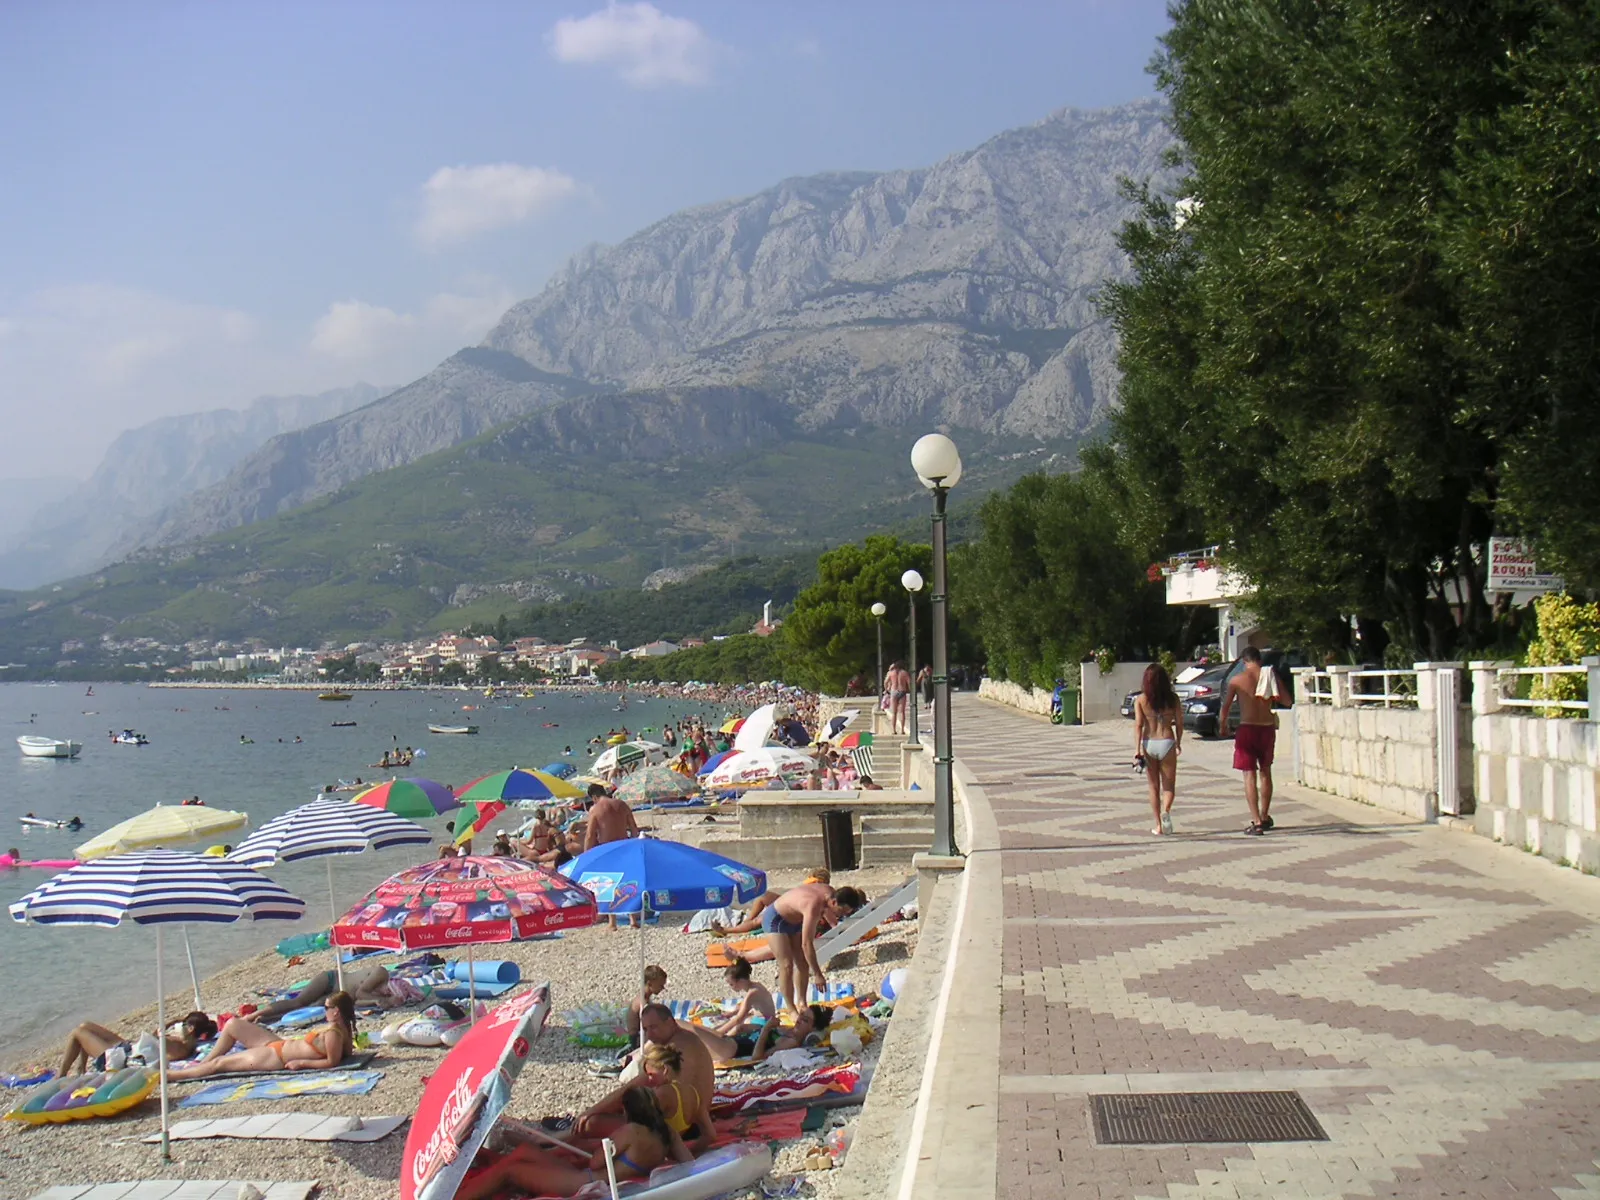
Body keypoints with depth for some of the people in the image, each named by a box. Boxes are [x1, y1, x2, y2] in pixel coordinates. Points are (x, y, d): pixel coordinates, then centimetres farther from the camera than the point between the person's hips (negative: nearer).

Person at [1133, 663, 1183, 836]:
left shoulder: (1141, 700, -3)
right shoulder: (1172, 698, -2)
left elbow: (1138, 725, -9)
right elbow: (1179, 723, 2)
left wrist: (1137, 750, -10)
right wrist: (1178, 743, 17)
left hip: (1148, 744, 1)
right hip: (1167, 743, -1)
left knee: (1154, 787, 14)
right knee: (1169, 786, 10)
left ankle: (1158, 826, 14)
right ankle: (1166, 811, -20)